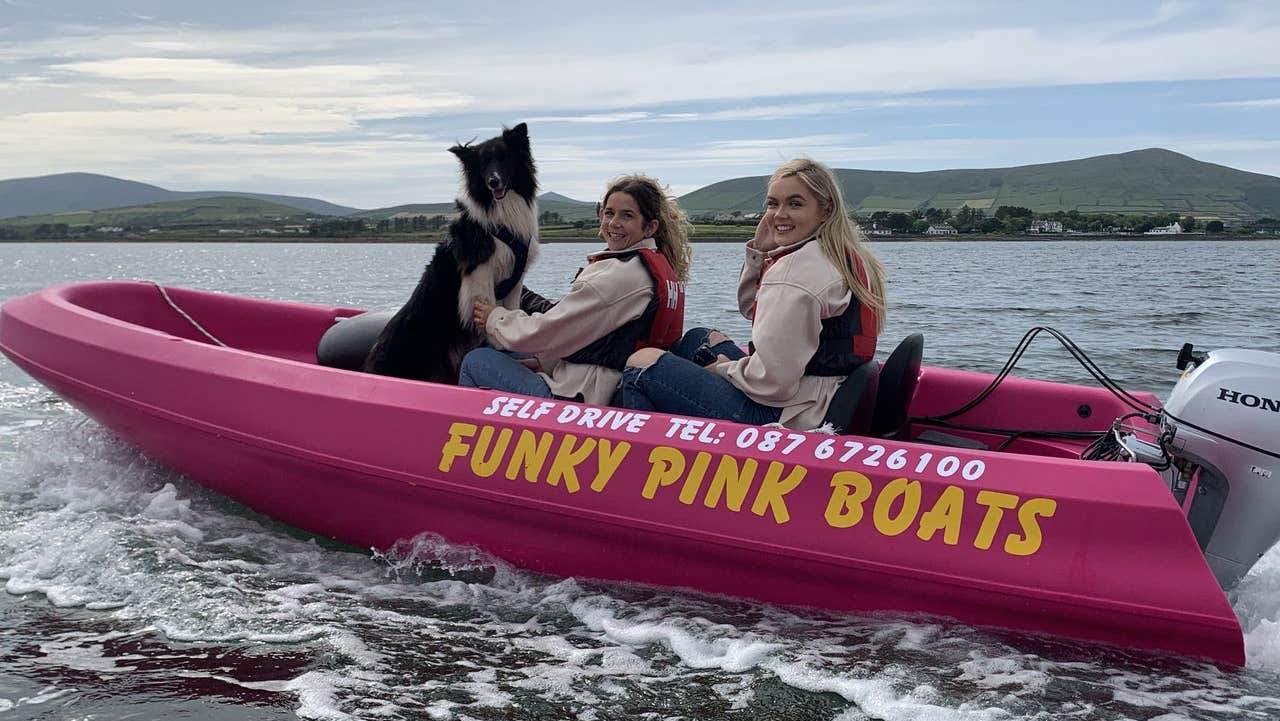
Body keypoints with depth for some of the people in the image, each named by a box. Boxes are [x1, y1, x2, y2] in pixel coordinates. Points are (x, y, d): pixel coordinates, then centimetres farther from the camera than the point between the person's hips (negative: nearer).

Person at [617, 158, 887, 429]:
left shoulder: (795, 269, -21)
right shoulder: (846, 258, 11)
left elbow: (770, 382, -25)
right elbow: (751, 309, 23)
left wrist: (724, 368, -5)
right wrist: (758, 252, 6)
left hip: (784, 417, -11)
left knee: (640, 364, -2)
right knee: (697, 338, 30)